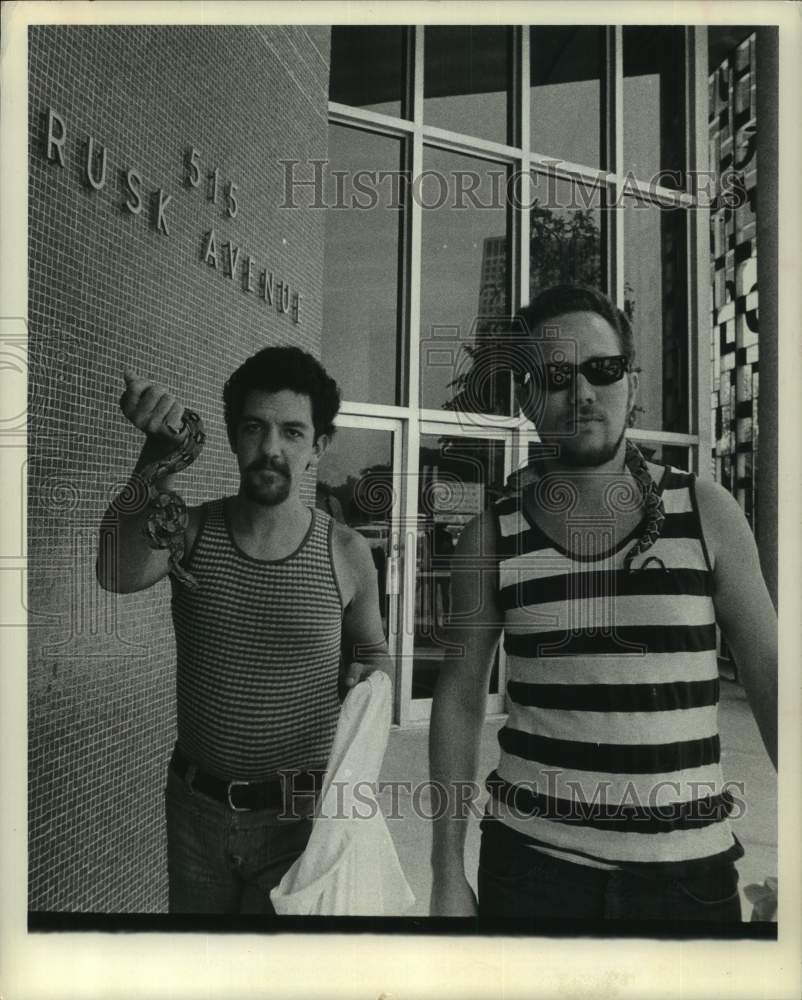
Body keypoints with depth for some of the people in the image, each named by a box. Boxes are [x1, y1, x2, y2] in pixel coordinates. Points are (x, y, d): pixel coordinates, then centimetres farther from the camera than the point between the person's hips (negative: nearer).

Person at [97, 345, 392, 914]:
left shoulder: (346, 554, -10)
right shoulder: (192, 531, -8)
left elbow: (374, 651, 7)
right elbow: (120, 573, -29)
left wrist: (369, 676, -14)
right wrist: (159, 454, -37)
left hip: (297, 814, -2)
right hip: (195, 807, 3)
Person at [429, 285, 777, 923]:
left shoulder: (706, 512, -5)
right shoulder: (492, 538, -5)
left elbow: (772, 679, -1)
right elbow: (461, 701, 0)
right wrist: (447, 874, 0)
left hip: (689, 865, 1)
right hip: (531, 860, 0)